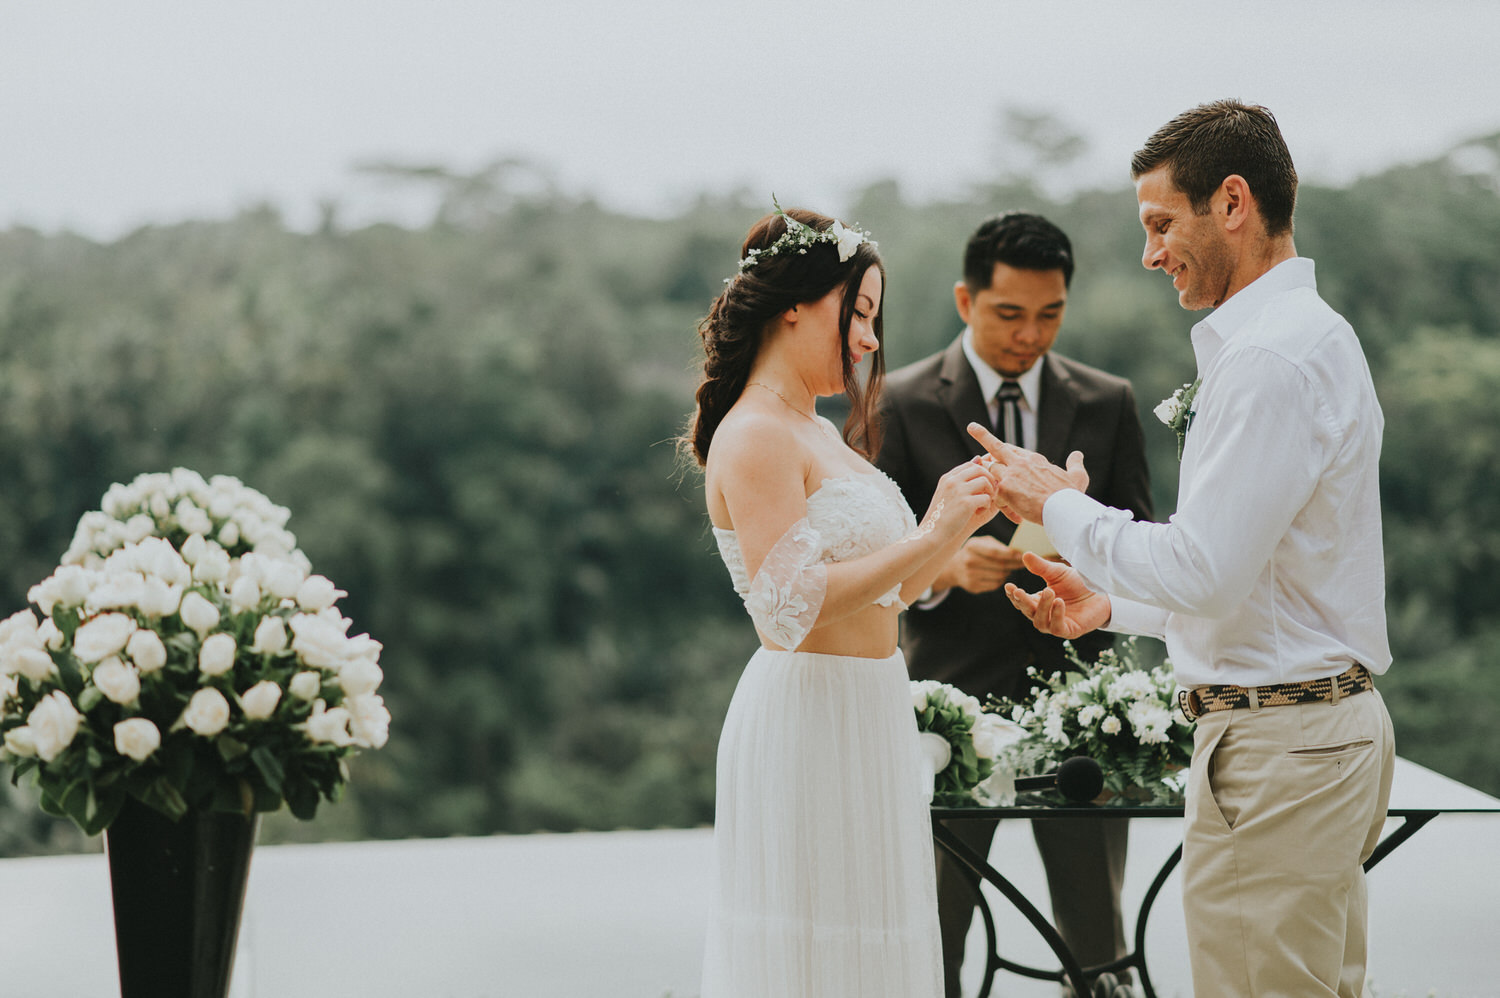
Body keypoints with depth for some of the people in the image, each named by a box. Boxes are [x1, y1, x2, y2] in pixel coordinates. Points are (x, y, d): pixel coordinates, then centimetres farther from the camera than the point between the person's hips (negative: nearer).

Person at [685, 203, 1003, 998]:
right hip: (807, 717, -9)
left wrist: (953, 527, 4)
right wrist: (931, 538, -18)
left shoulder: (821, 434, 15)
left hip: (867, 720, 9)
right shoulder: (755, 435, -13)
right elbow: (794, 603, -22)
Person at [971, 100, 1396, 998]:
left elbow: (1204, 575, -22)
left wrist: (1061, 505, -9)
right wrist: (1112, 604, 19)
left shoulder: (1272, 359, -18)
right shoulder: (1309, 336, 16)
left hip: (1275, 753, -11)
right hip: (1335, 722, 11)